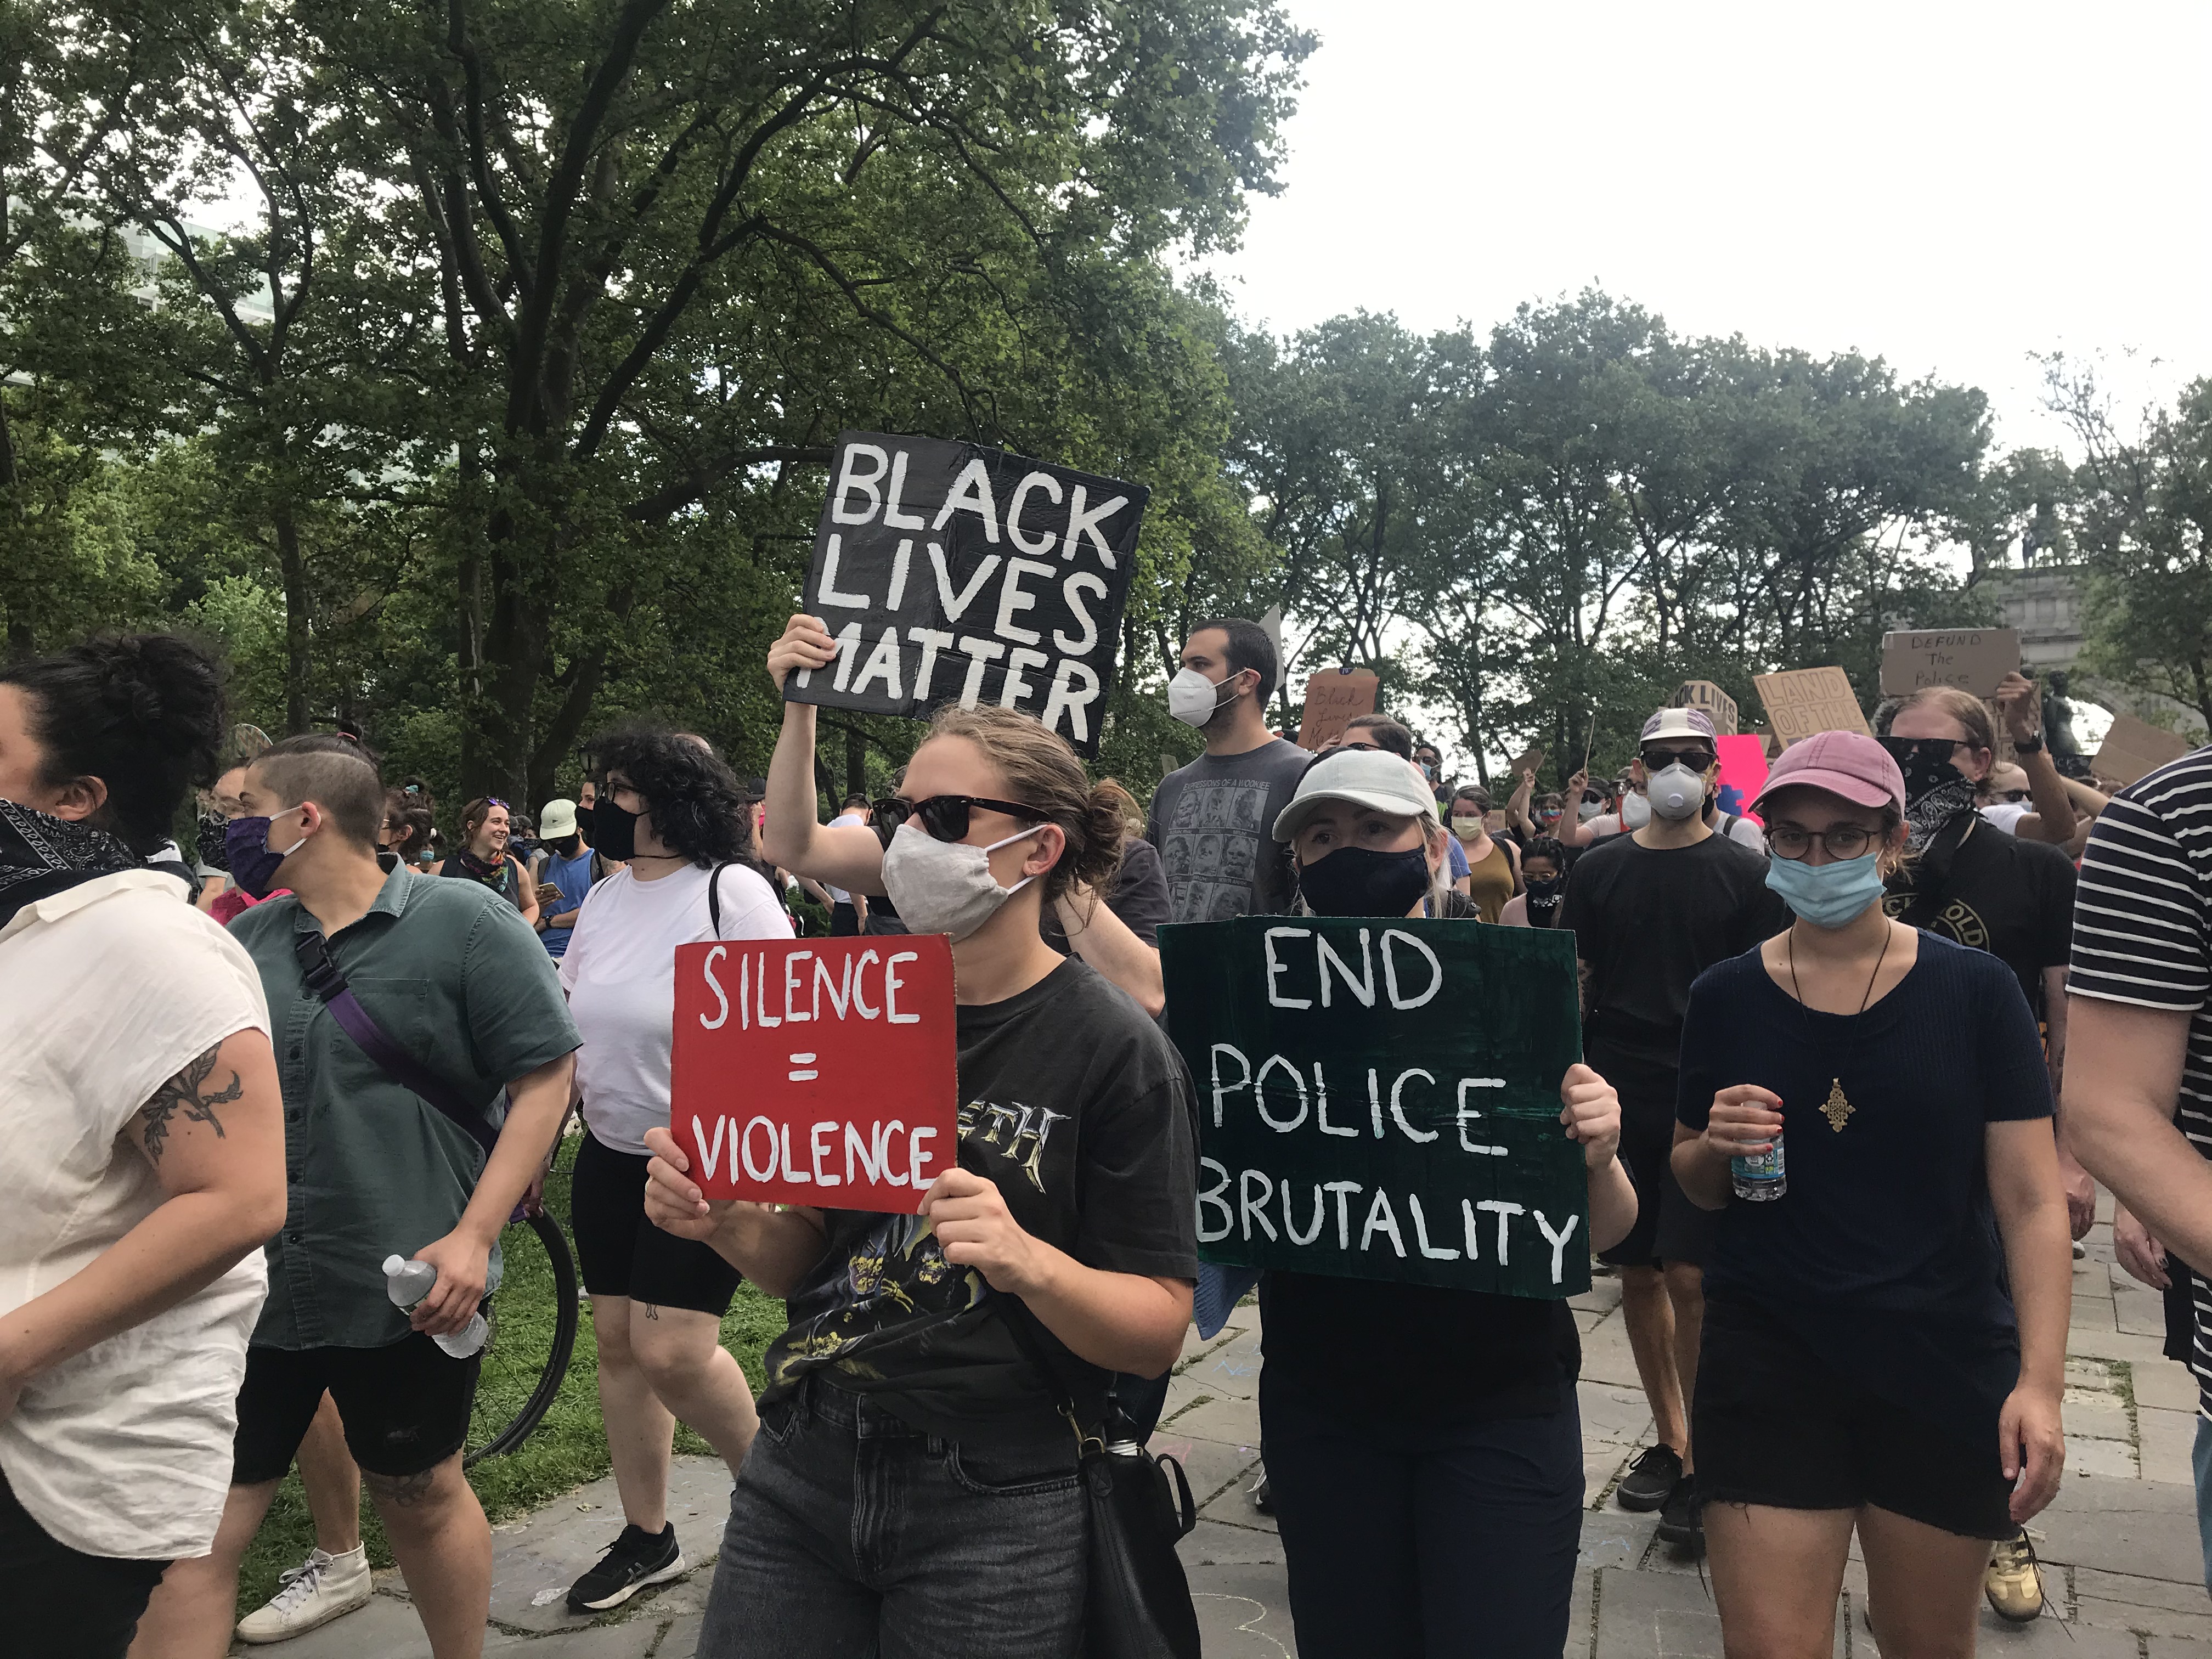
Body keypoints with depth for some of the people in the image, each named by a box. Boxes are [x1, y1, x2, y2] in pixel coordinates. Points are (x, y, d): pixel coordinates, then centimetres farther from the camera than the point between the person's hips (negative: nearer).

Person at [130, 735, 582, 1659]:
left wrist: (473, 1237, -15)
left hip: (410, 1294, -4)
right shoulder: (242, 942, 9)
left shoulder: (464, 924, -8)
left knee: (421, 1501, 15)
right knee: (195, 1535, 6)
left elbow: (545, 1078, -10)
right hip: (247, 1291, 4)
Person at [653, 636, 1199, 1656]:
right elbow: (801, 1263, 8)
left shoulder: (1117, 1051, -12)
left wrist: (1027, 1260, -31)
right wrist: (723, 1220, -12)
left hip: (997, 1506, -4)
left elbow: (1159, 1331, -13)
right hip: (803, 1468, 5)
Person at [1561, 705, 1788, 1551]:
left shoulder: (1745, 873, 1)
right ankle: (1668, 1440, 25)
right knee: (1638, 1273, 9)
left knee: (1688, 1275, -7)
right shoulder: (1599, 870, 7)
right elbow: (1573, 984, 10)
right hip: (1619, 1100, 3)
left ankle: (1703, 1460, 8)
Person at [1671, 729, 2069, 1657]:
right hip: (1770, 1362, 0)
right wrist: (1717, 1145, -12)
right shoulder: (1725, 997, 1)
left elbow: (2031, 1200, -4)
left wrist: (2042, 1379, -13)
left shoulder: (1973, 990, -3)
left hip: (1945, 1368, 0)